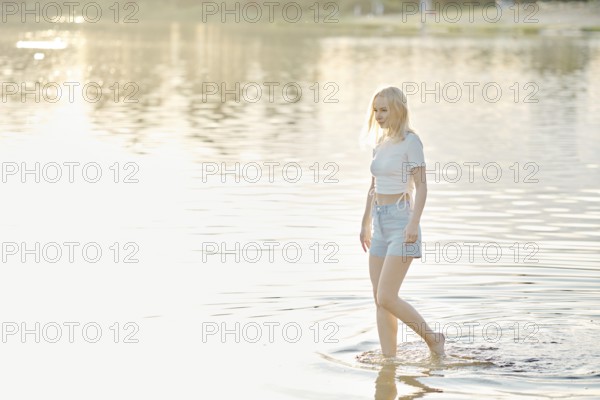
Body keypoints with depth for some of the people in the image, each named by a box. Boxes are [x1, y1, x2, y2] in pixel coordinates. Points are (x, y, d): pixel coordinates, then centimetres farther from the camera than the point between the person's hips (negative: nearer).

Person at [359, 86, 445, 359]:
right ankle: (388, 358, 10)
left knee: (386, 298, -13)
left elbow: (421, 187, -13)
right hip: (380, 224, 8)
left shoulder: (410, 142, -9)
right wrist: (365, 224, 23)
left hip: (401, 223, -8)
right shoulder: (380, 143, 13)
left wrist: (413, 223, -22)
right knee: (379, 300, 5)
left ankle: (432, 339, 5)